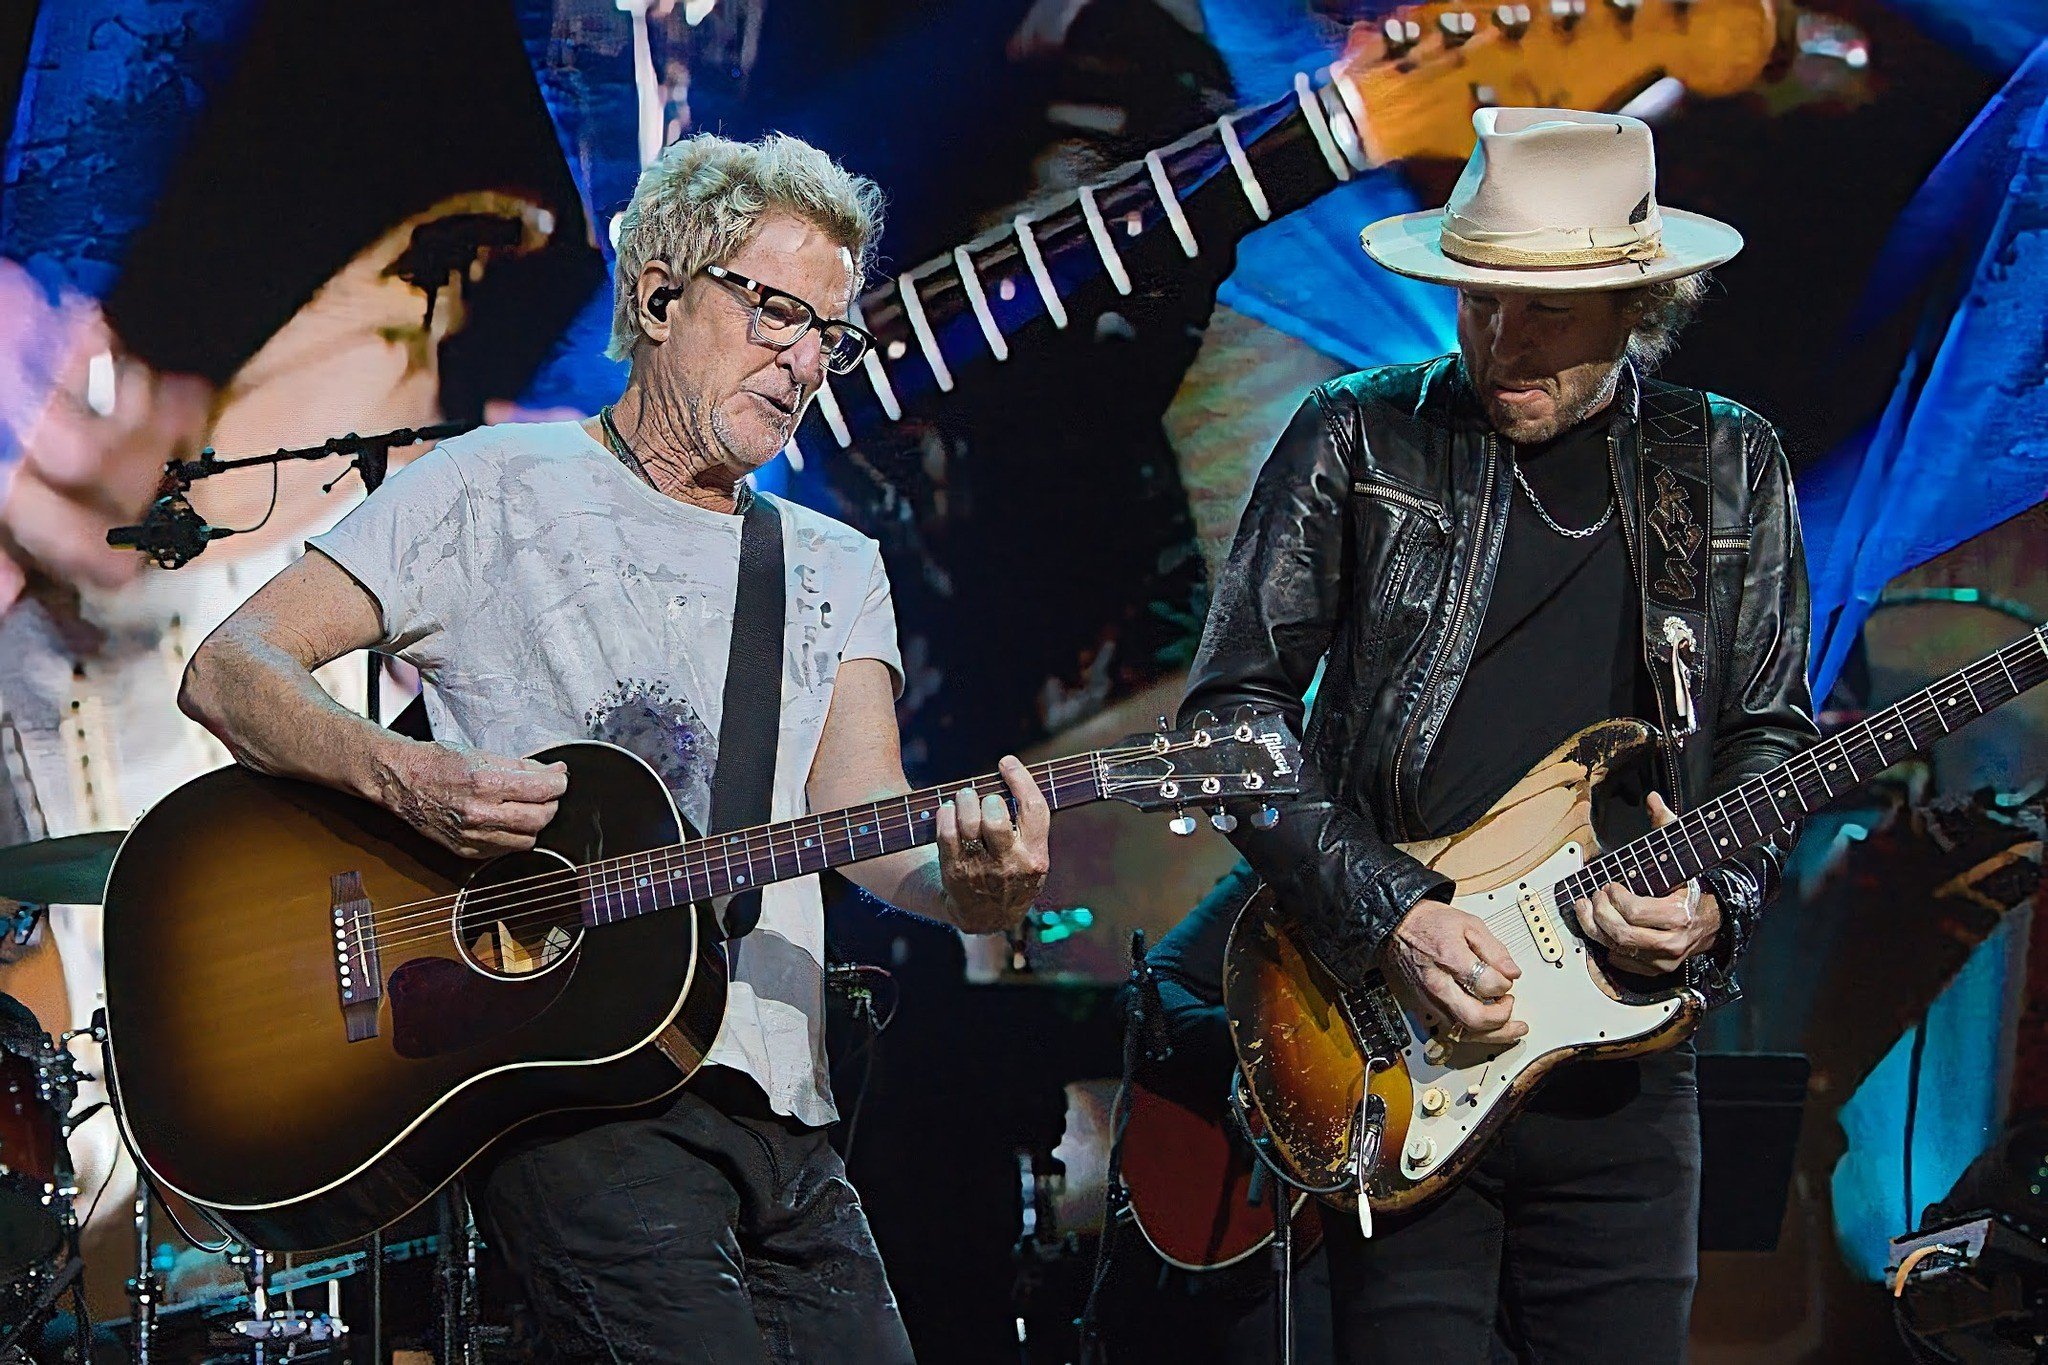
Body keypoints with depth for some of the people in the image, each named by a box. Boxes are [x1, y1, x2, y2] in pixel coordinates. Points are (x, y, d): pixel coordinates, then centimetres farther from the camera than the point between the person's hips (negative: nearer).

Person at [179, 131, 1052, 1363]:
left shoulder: (837, 571, 20)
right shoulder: (497, 490, 5)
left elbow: (860, 817, 4)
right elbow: (230, 671, 0)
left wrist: (966, 883, -20)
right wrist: (411, 780, -19)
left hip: (781, 1114, 6)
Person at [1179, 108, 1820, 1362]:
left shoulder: (1729, 469, 8)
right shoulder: (1357, 442, -1)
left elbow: (1773, 732, 13)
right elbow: (1232, 708, -3)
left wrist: (1718, 900, -8)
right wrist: (1390, 912, -14)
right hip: (1394, 1052, -2)